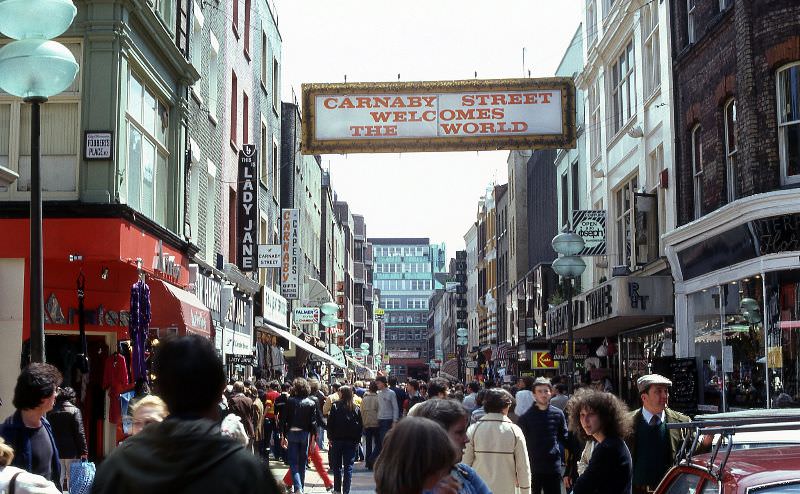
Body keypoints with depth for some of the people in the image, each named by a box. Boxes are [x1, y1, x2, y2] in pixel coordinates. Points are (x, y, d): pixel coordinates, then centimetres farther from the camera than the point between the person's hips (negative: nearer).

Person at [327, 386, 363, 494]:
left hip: (337, 440, -1)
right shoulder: (356, 409, -1)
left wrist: (330, 437, 2)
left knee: (337, 466, 10)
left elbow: (330, 423, -6)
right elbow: (361, 426, 2)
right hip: (351, 441, 1)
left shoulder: (335, 406, -7)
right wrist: (358, 439, 9)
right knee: (348, 467, 4)